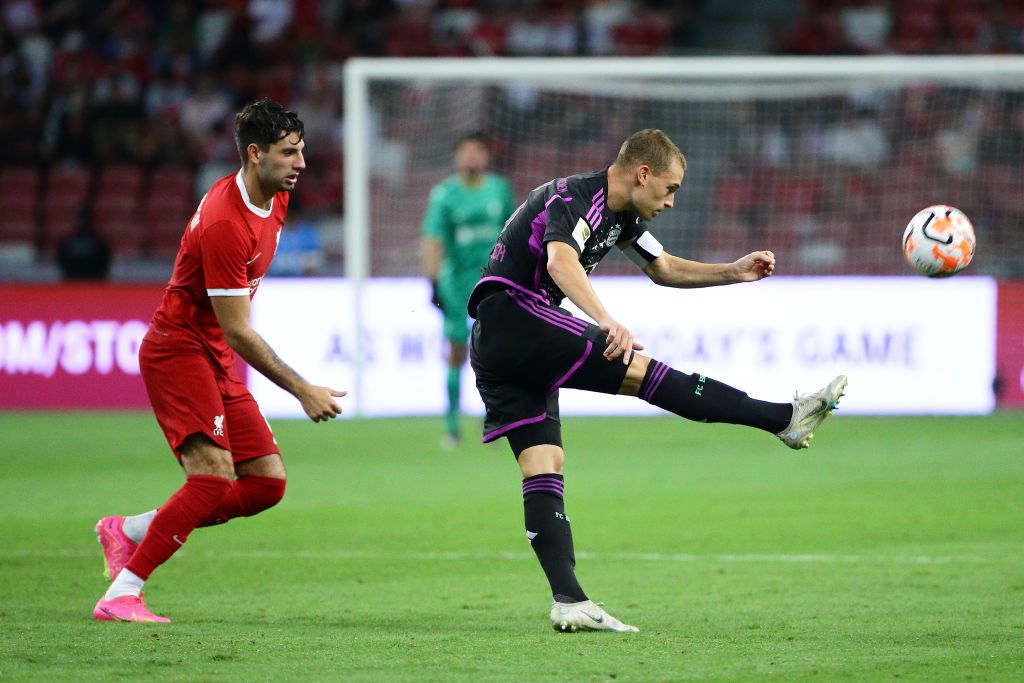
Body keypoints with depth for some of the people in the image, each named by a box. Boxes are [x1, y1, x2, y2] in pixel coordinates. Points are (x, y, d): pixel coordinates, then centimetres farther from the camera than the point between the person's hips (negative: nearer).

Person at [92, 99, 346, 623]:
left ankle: (128, 532, 12)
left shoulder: (276, 197, 4)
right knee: (214, 476, -24)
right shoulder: (224, 223, -25)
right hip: (178, 348, -9)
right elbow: (236, 331, -24)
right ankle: (121, 594, -20)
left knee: (267, 482, 1)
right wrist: (303, 391, -22)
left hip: (216, 359, 9)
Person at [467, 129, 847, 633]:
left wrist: (733, 272, 21)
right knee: (637, 368, -16)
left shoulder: (621, 217, 18)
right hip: (512, 313, -11)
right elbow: (560, 262, -34)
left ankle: (568, 602, -10)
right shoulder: (573, 199, -14)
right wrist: (606, 321, -49)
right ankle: (785, 418, -20)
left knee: (544, 467, -1)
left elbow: (662, 268, 33)